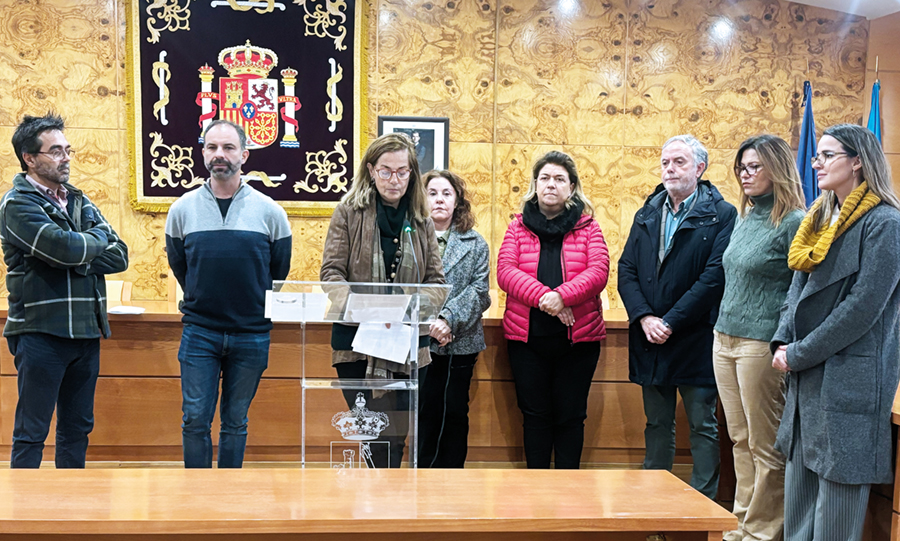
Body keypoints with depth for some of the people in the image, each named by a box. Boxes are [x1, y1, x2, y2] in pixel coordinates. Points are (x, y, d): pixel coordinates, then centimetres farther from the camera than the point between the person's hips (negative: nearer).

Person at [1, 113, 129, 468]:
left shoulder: (78, 201, 13)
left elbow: (119, 256, 5)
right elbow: (66, 248, -23)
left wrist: (76, 262, -12)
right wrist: (99, 237, -3)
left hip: (86, 331, 7)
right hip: (40, 333, -7)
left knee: (77, 428, 14)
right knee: (30, 434, 1)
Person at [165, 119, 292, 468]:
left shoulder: (269, 211, -1)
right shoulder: (182, 209, 2)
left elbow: (280, 272, 10)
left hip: (251, 335, 0)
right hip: (199, 333, 1)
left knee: (235, 423, 9)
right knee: (195, 420, -1)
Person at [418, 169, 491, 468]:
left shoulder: (475, 244, 9)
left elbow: (479, 290, -1)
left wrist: (449, 319, -16)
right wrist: (429, 324, -17)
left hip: (461, 342, 2)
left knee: (455, 412, 7)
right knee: (426, 412, 1)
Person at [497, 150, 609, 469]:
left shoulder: (587, 228, 7)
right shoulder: (518, 228, 9)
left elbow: (599, 272, -7)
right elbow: (505, 272, -5)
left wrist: (562, 295, -23)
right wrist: (542, 295, -20)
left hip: (578, 337, -1)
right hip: (527, 337, 1)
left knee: (570, 416, 5)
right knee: (535, 416, 6)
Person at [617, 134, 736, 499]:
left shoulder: (721, 215, -6)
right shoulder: (647, 215, 12)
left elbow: (715, 276, -14)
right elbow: (626, 270, 7)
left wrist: (671, 321, -16)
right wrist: (644, 318, -8)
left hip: (696, 341, -5)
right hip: (650, 339, 5)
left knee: (703, 426, 4)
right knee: (657, 424, 14)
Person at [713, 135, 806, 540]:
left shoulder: (794, 222, -10)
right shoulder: (744, 219, 14)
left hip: (761, 345, -8)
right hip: (724, 340, 8)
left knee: (765, 446, 1)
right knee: (740, 441, 14)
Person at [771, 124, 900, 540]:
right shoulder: (821, 219, 15)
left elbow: (863, 307, -17)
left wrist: (799, 354, -14)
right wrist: (783, 342, 0)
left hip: (849, 377, -8)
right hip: (807, 379, 8)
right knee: (799, 493, 12)